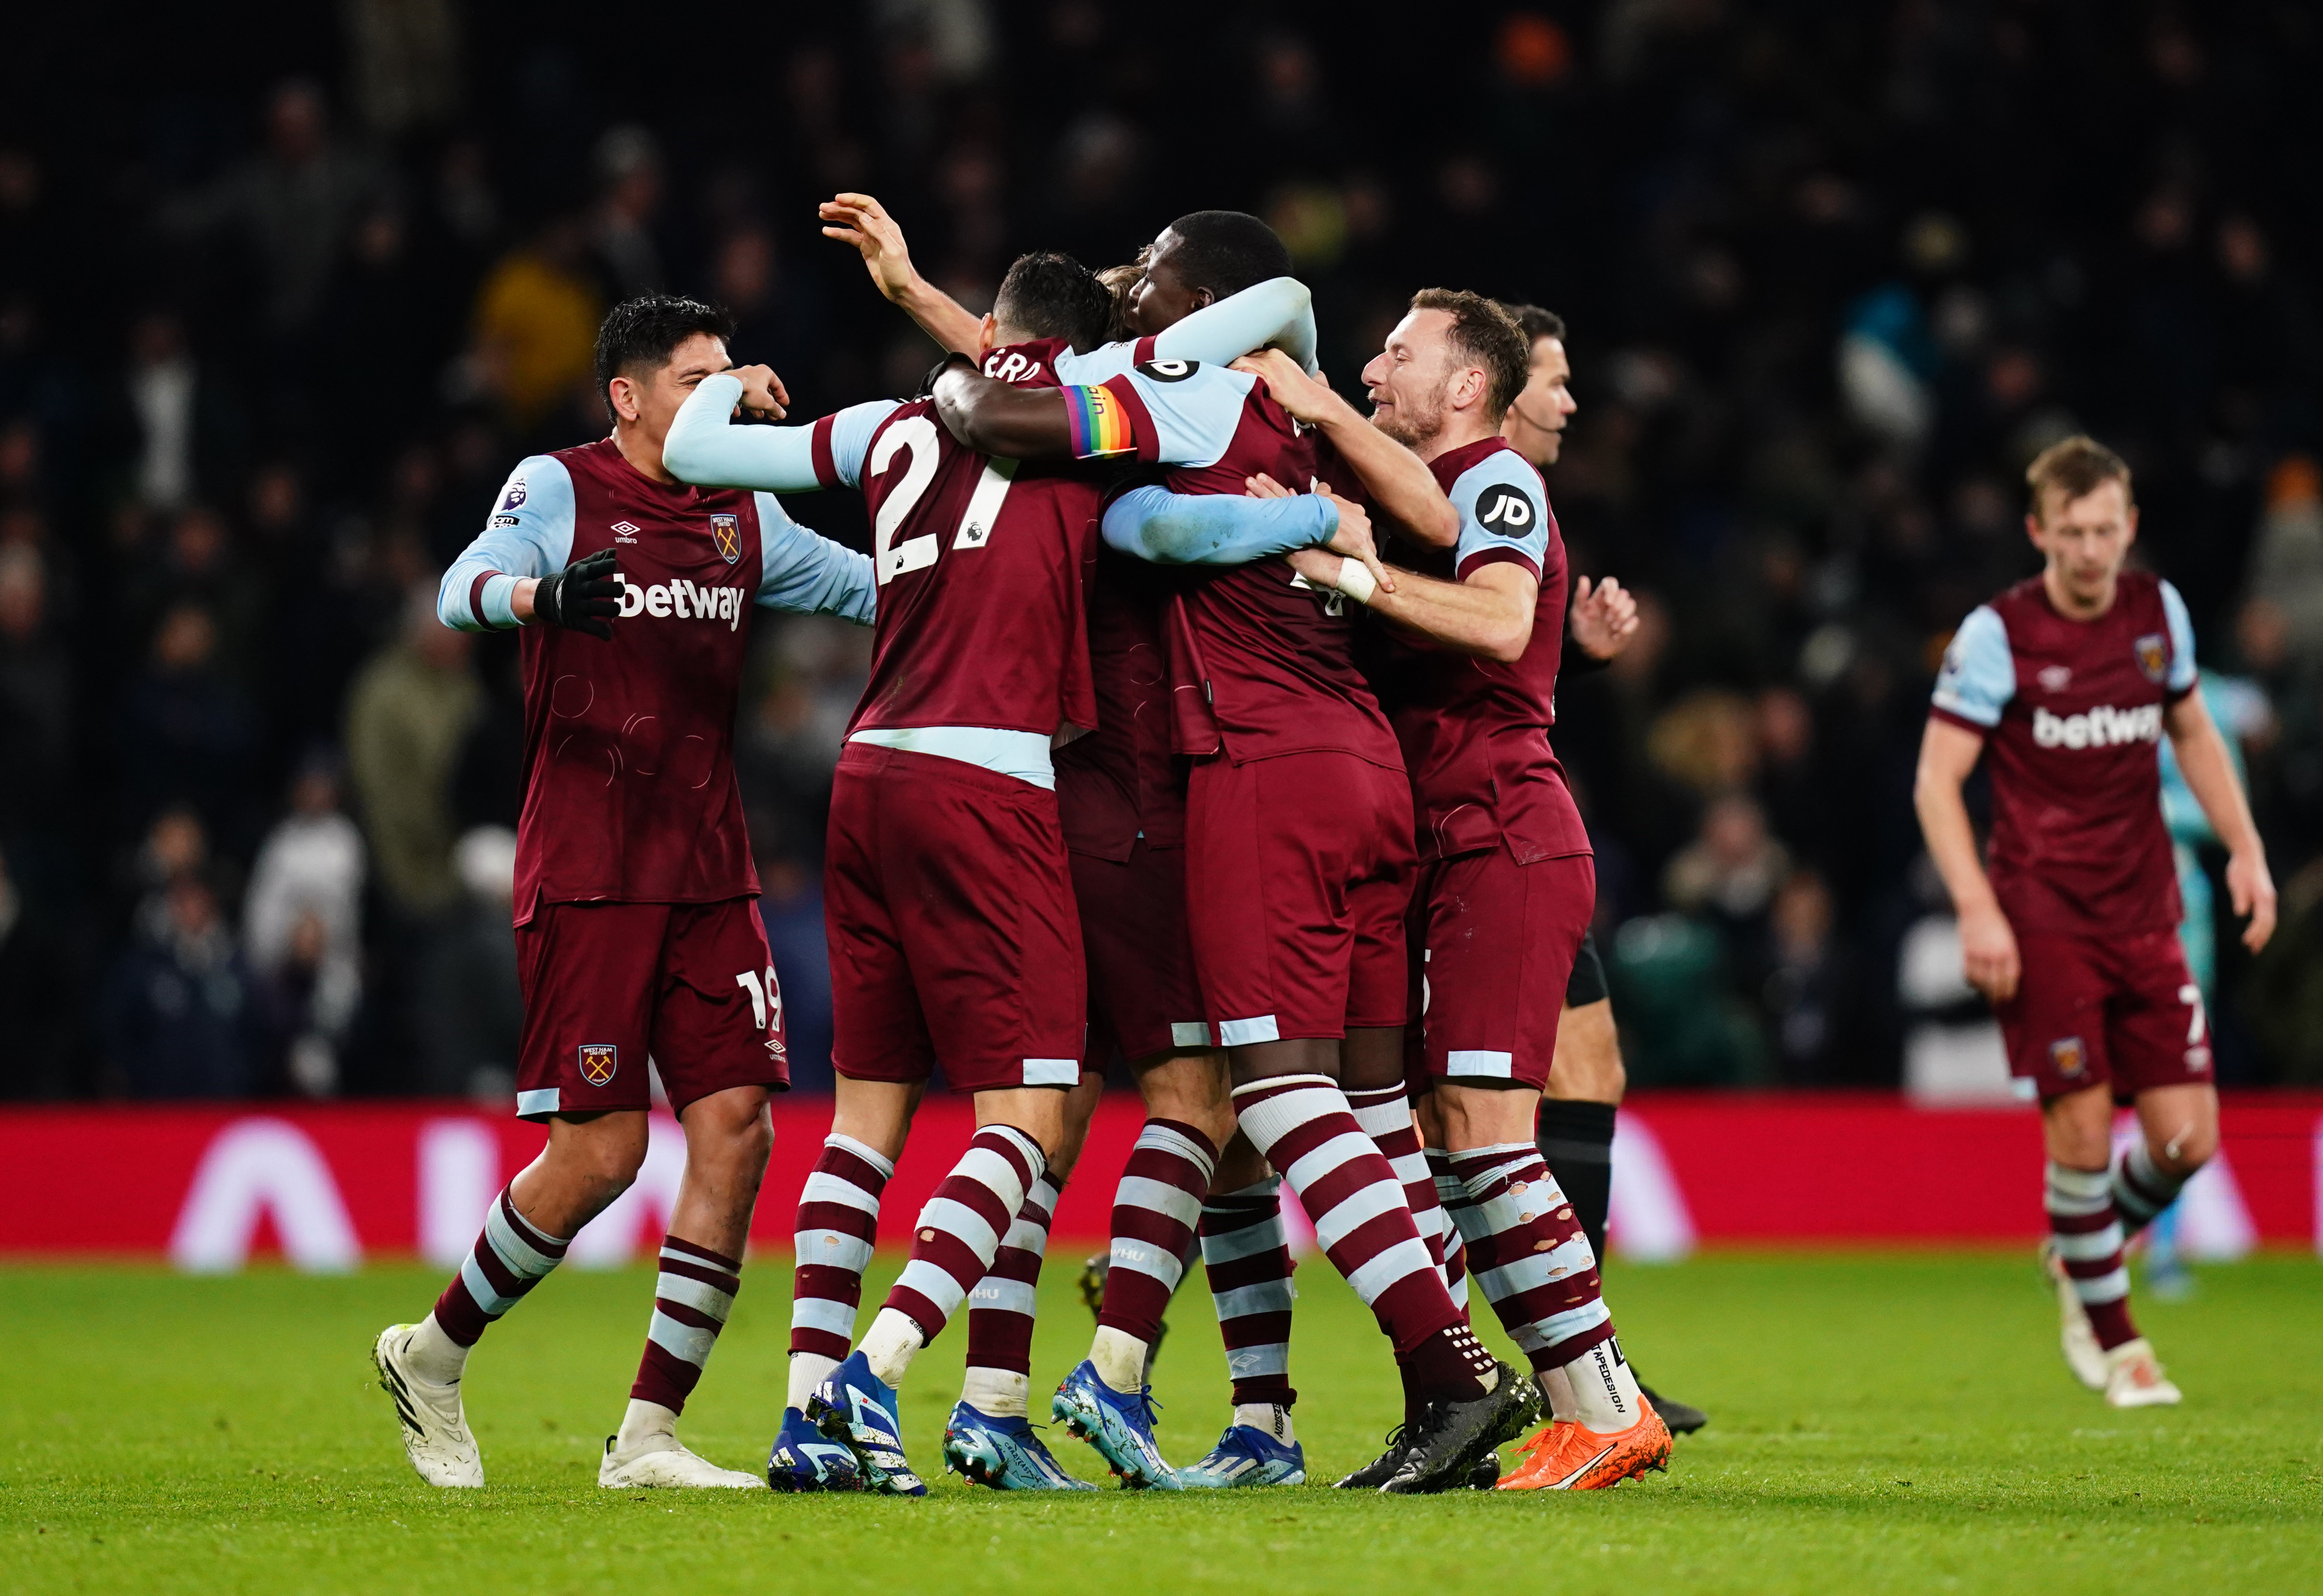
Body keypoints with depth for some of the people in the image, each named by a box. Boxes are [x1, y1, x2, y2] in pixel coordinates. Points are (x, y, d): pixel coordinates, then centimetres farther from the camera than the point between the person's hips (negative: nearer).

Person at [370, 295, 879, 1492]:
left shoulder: (743, 518, 13)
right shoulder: (559, 488, -5)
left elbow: (884, 588, 21)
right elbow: (461, 593, -22)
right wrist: (543, 594, -43)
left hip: (709, 876, 6)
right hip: (584, 877, -6)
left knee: (736, 1132, -6)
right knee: (600, 1154, -8)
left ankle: (647, 1436, 0)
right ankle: (432, 1356, 15)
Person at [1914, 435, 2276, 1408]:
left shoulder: (2158, 612, 6)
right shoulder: (1998, 635, -8)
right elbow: (1937, 781, -7)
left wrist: (2244, 848, 13)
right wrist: (1977, 911, -17)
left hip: (2144, 915, 4)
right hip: (2041, 920, -4)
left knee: (2187, 1137, -2)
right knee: (2082, 1130, -10)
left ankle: (2083, 1257, 28)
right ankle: (2112, 1339, 8)